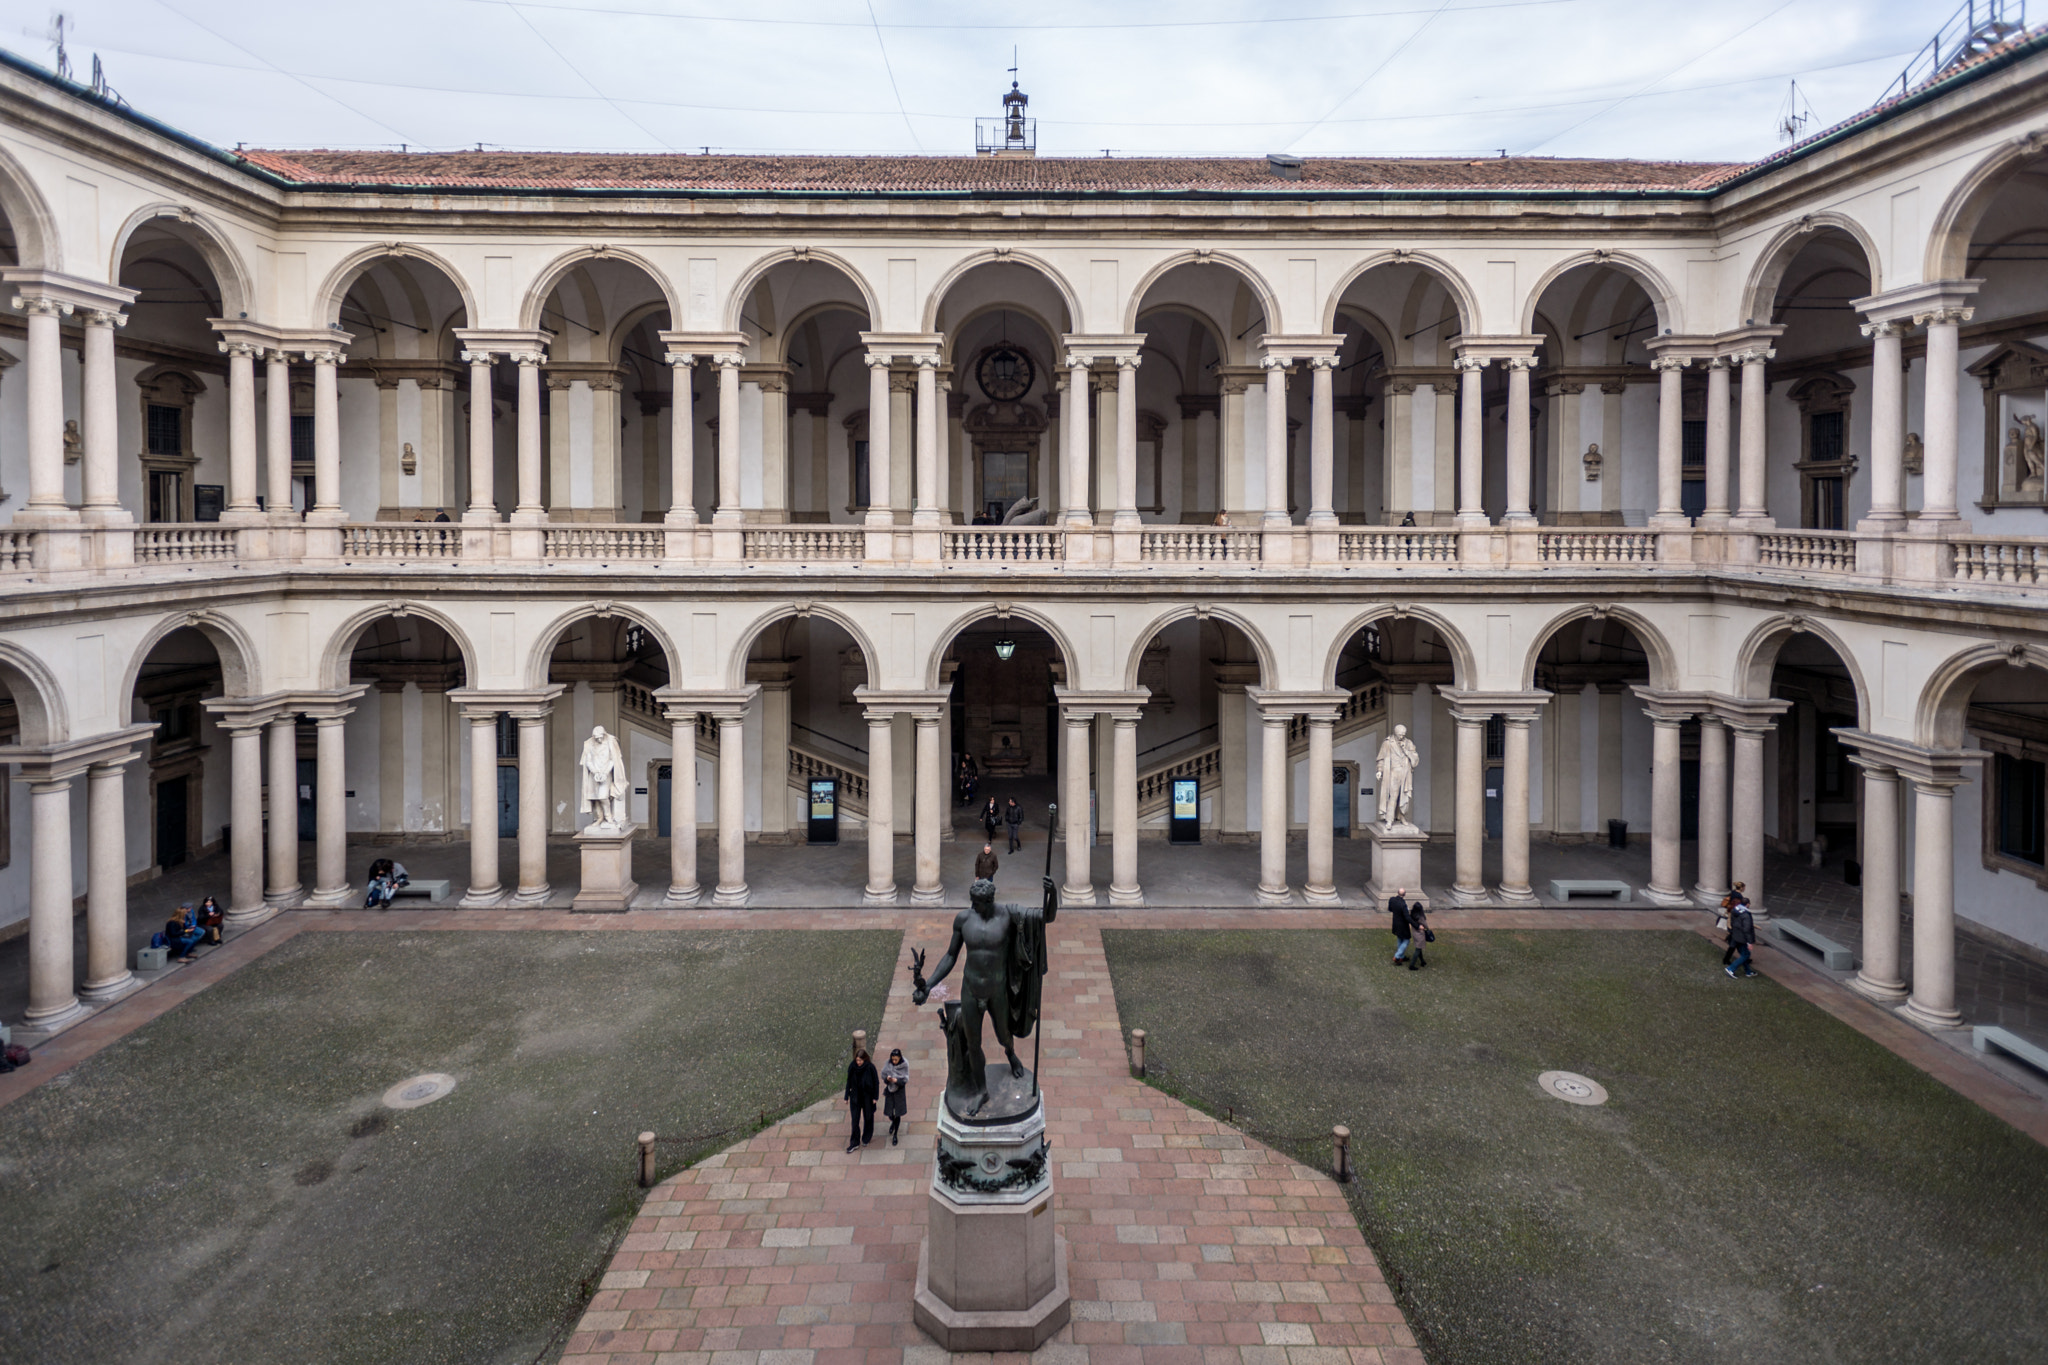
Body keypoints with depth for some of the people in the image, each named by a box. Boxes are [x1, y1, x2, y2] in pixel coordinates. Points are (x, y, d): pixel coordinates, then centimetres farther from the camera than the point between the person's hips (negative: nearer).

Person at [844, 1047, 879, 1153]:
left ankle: (866, 1138, 37)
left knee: (868, 1117, 15)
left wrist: (875, 1097, -7)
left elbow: (876, 1082, -9)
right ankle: (855, 1143, 14)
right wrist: (846, 1097, 2)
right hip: (855, 1097, 2)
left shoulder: (870, 1067, -20)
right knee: (855, 1120, 3)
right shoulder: (852, 1067, -12)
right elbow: (849, 1081, -1)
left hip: (867, 1096, -2)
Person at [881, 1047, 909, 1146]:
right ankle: (893, 1122, 45)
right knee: (889, 1112, 8)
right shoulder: (888, 1064, -8)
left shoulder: (904, 1066, -14)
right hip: (889, 1091, 2)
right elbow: (883, 1075, -3)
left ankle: (895, 1135, 17)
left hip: (899, 1092, -2)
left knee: (898, 1114, 1)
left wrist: (896, 1080, -31)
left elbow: (905, 1080, -13)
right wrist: (887, 1078, -25)